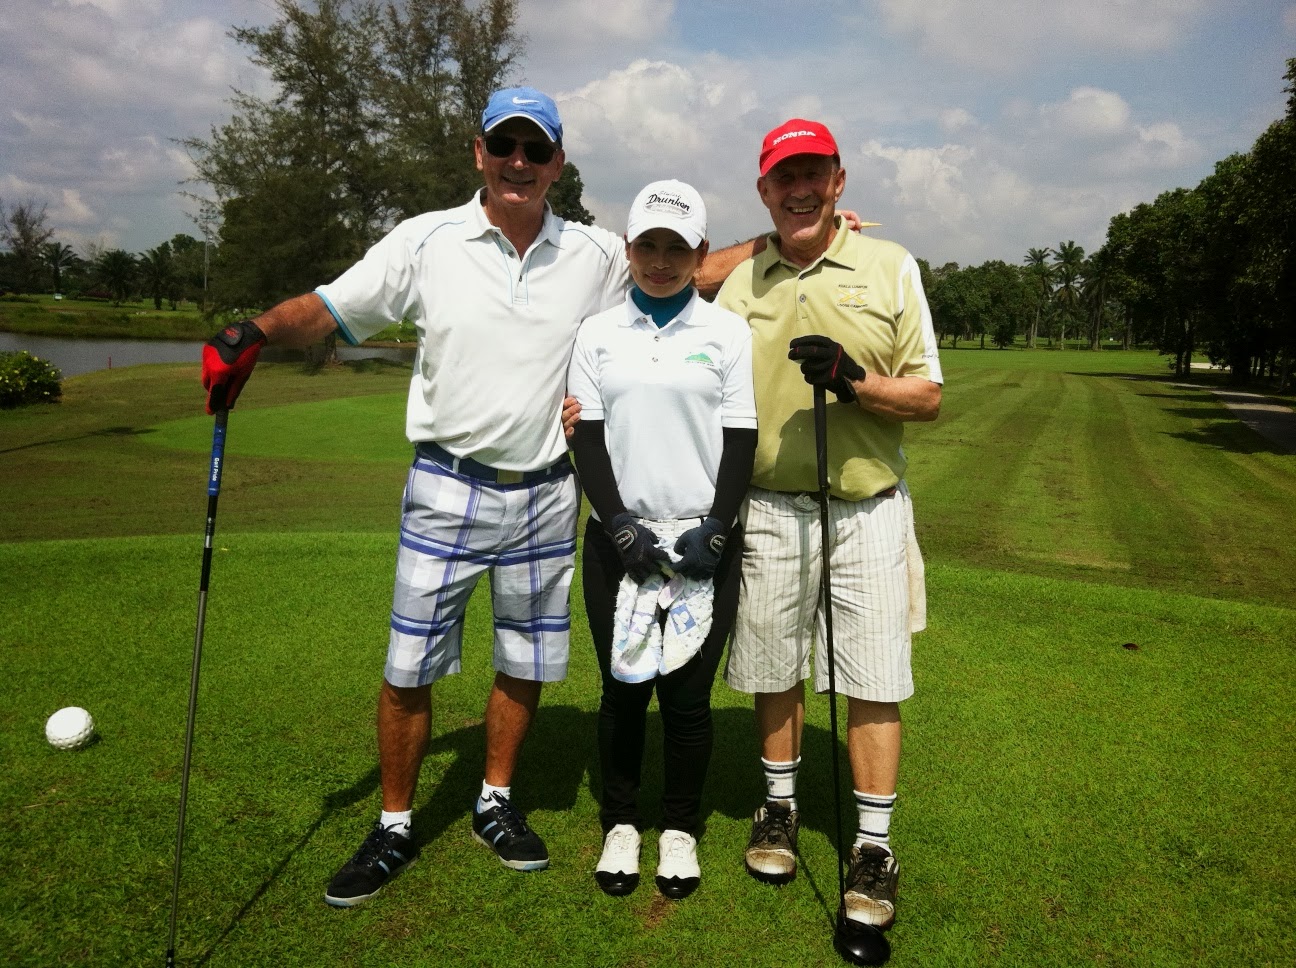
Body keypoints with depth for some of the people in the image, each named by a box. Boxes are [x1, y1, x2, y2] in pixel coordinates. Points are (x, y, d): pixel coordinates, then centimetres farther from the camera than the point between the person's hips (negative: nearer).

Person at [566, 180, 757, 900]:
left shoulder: (728, 332, 3)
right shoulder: (597, 334, 7)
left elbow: (740, 439, 0)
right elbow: (586, 438, 2)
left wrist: (714, 533, -9)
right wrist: (623, 528, -9)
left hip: (703, 538, -1)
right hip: (617, 537, 1)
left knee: (687, 694, 4)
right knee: (622, 690, 8)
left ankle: (679, 829, 25)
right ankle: (620, 824, 27)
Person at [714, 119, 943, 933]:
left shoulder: (892, 267, 2)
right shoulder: (740, 282, 8)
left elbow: (928, 397, 0)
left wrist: (854, 382, -19)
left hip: (868, 507, -1)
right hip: (769, 508, 2)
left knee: (874, 681, 1)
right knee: (773, 668, 11)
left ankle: (875, 846, 17)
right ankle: (781, 805, 33)